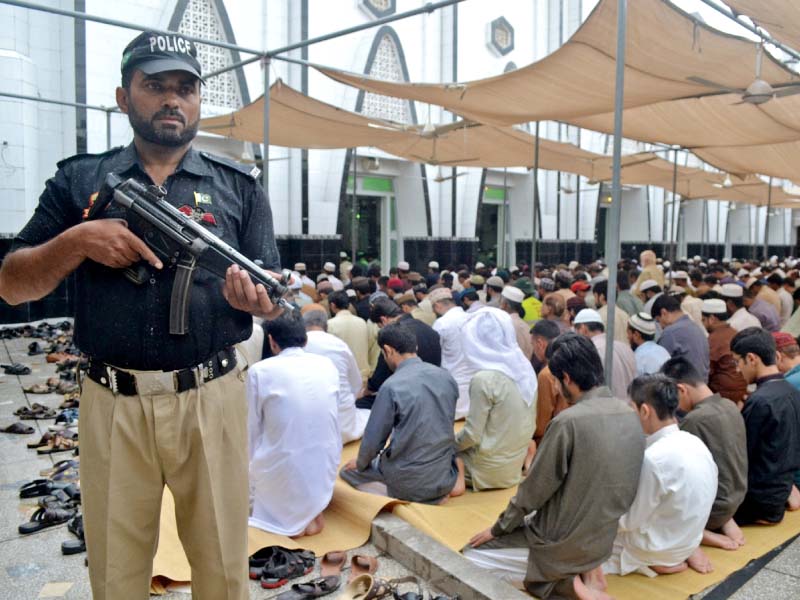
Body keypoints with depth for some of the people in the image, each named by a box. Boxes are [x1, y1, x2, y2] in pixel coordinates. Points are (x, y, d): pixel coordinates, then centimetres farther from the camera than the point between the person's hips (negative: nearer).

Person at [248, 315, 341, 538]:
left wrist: (252, 471, 13)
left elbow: (252, 430, -3)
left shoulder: (260, 371, -11)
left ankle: (290, 517, 3)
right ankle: (314, 510, 12)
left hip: (282, 472, -4)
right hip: (326, 470, 4)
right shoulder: (328, 365, 0)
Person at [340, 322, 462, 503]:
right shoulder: (446, 377, -2)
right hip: (443, 476, 6)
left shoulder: (392, 386, -18)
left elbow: (374, 437, -10)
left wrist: (361, 463, 11)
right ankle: (450, 482, 9)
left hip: (408, 481, -5)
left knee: (348, 471, 15)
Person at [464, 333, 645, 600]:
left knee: (470, 557, 8)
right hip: (604, 538, 8)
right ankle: (583, 571, 11)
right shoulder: (630, 415, -3)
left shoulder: (569, 421, -25)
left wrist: (497, 529, -1)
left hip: (565, 543, -8)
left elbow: (534, 490, -17)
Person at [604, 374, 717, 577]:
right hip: (688, 539, 8)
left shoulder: (654, 458, -30)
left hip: (662, 547, -7)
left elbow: (631, 521, -18)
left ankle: (654, 563, 1)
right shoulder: (695, 442, -6)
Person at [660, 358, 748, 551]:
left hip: (713, 508, -8)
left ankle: (696, 534, -6)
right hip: (734, 500, 8)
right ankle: (725, 521, 10)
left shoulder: (695, 419, -25)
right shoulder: (731, 407, -1)